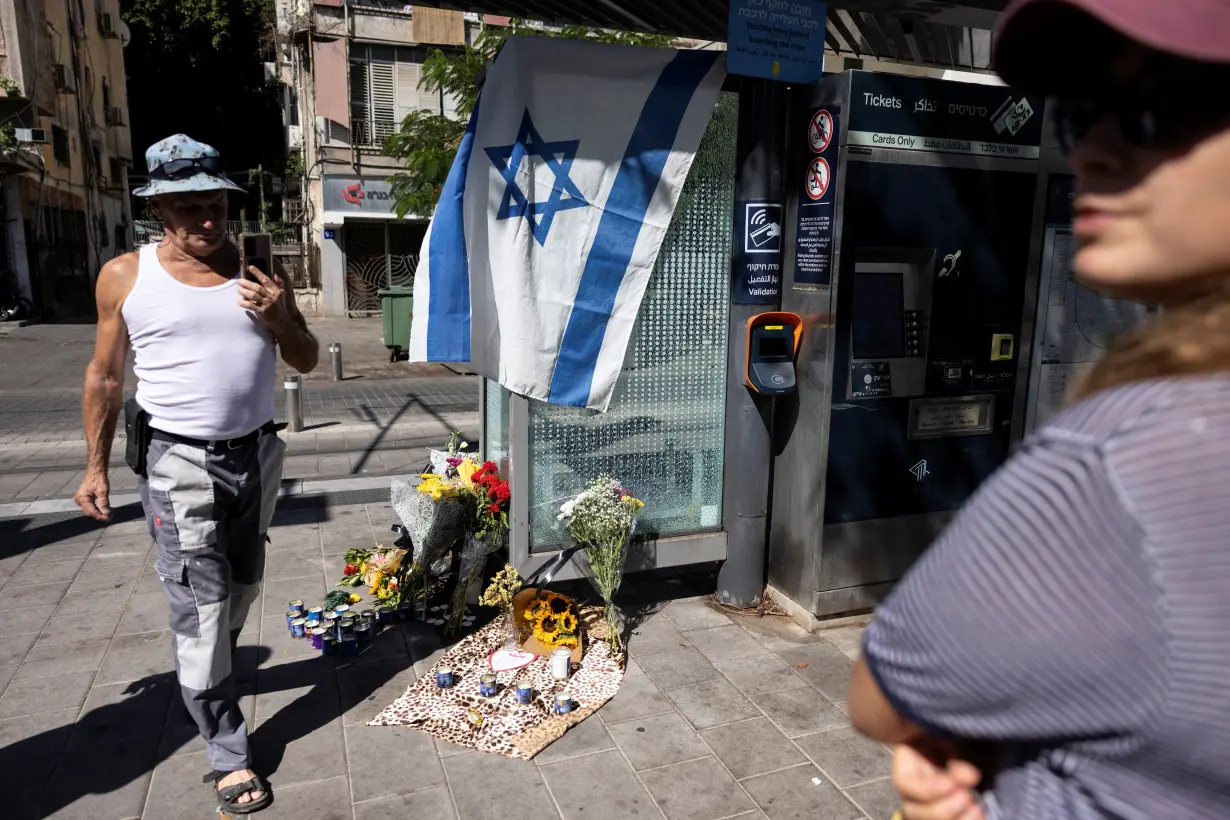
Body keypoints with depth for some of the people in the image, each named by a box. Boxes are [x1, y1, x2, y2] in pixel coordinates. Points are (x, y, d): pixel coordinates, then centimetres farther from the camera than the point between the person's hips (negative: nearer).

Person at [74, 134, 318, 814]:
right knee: (199, 604, -4)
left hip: (256, 453, 4)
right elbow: (104, 377, 4)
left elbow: (306, 362, 5)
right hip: (179, 463, -3)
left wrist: (279, 319, -15)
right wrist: (96, 466, 5)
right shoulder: (124, 276, -5)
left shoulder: (257, 271, 1)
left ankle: (208, 673, 48)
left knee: (243, 585, 20)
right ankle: (227, 753, 10)